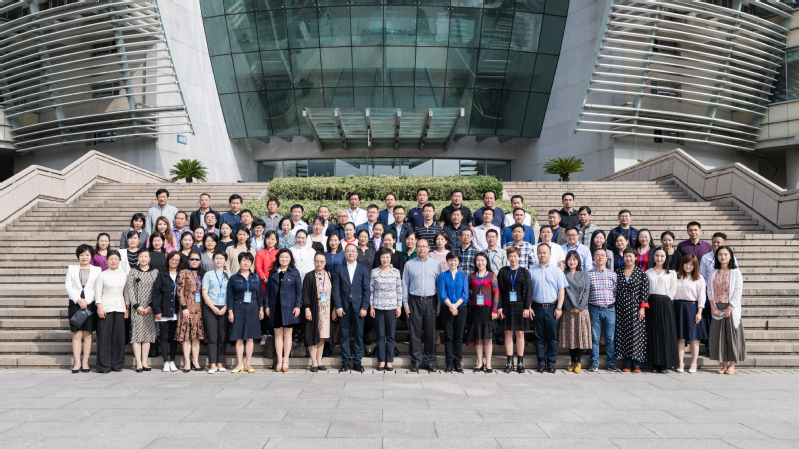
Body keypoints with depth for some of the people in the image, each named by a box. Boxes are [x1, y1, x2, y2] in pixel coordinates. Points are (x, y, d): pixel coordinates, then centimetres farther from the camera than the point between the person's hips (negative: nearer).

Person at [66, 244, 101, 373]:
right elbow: (68, 286, 5)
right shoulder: (72, 268, 12)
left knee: (87, 334, 1)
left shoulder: (97, 270, 9)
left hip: (90, 304, 0)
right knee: (76, 334, -2)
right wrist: (78, 300, -7)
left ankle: (85, 362, 7)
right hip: (75, 304, 0)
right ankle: (77, 363, 1)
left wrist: (87, 301, -8)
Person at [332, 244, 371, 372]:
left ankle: (357, 362, 12)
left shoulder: (363, 269, 7)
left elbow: (366, 290, 2)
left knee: (358, 335, 3)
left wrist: (364, 307, -7)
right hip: (344, 306, 0)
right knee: (344, 335, 4)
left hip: (358, 306, 0)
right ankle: (346, 362, 11)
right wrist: (338, 306, -6)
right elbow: (336, 289, 3)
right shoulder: (339, 269, 7)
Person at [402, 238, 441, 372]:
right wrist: (405, 304, 2)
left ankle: (430, 361, 13)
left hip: (431, 301, 1)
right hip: (415, 301, 0)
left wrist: (440, 304, 2)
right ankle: (416, 361, 10)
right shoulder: (409, 264, 7)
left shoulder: (435, 264, 9)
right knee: (415, 332, 1)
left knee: (430, 332, 2)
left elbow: (440, 285, 9)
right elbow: (405, 285, 8)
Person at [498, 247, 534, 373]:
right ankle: (510, 362, 9)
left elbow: (528, 290, 1)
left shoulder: (524, 272, 3)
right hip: (507, 306, 1)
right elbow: (499, 290, 3)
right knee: (508, 333, 3)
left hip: (520, 306, -1)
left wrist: (527, 307, -6)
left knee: (520, 334, 3)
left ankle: (520, 363, 10)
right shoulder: (503, 271, 5)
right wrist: (499, 307, -4)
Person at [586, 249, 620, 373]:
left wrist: (616, 306, 2)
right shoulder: (588, 275, 5)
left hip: (610, 310, 1)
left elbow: (617, 292, 10)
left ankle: (612, 364, 13)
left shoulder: (613, 275, 10)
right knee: (594, 338, 2)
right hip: (594, 310, -1)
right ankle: (594, 363, 11)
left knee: (610, 338, 4)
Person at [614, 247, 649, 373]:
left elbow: (645, 291, -3)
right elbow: (615, 290, 11)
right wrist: (614, 306, 6)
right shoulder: (618, 272, 9)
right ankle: (627, 364, 8)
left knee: (637, 334, -4)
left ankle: (637, 364, 2)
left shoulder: (641, 273, 1)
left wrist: (642, 308, -9)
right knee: (623, 334, 2)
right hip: (621, 307, 3)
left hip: (635, 307, -3)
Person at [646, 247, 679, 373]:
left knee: (665, 333, -3)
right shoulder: (648, 272, 12)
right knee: (652, 333, 0)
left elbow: (673, 291, 5)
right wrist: (646, 302, 1)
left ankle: (663, 364, 2)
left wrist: (666, 300, -3)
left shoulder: (671, 273, 8)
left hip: (665, 304, -1)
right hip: (651, 304, 2)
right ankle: (654, 364, 5)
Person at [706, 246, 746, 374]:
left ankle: (732, 365, 6)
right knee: (719, 336, 3)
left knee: (732, 335, -1)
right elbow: (709, 291, 6)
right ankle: (724, 364, 10)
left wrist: (729, 308, -13)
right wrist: (713, 308, -4)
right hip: (717, 309, 3)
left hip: (731, 308, -3)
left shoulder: (736, 272, -2)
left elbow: (738, 292, -7)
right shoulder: (713, 273, 8)